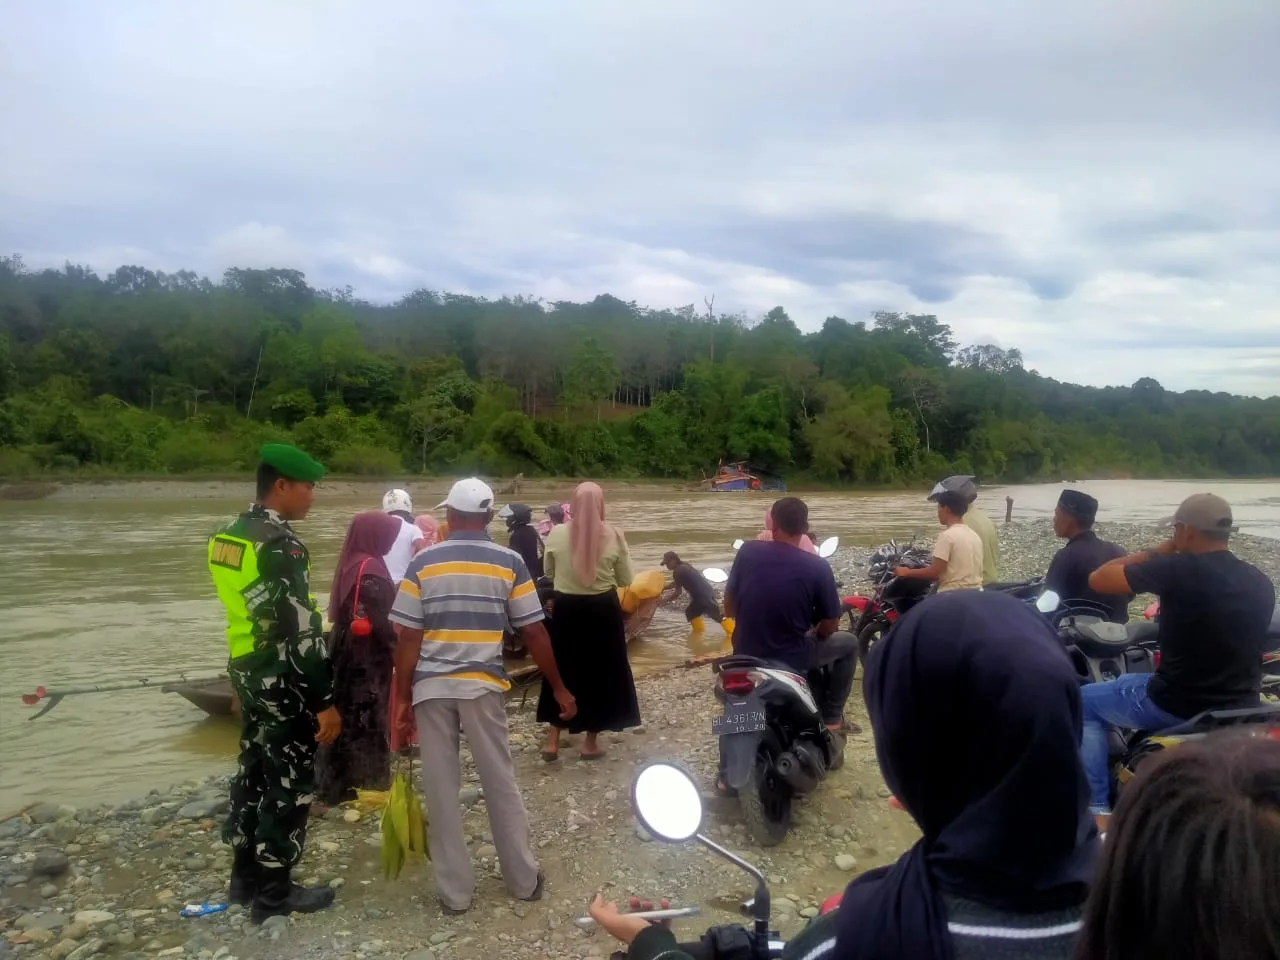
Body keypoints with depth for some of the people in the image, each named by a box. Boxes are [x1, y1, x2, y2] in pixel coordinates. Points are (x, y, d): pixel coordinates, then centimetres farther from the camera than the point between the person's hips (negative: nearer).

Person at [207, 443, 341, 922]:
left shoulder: (227, 535, 8)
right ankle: (273, 892, 14)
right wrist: (325, 700, -19)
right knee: (289, 783, 2)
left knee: (253, 771, 18)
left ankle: (245, 877, 31)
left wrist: (241, 677, 22)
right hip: (283, 680, -9)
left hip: (247, 671, 9)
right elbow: (300, 630, -23)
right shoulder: (280, 544, -21)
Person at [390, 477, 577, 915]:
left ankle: (454, 891, 18)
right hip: (482, 685, 0)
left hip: (431, 687, 0)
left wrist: (403, 696, 5)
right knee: (501, 784, 13)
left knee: (441, 789, 9)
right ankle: (523, 879, 24)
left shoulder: (423, 562, -1)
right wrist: (558, 687, 8)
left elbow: (408, 638, -4)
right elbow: (534, 633, -2)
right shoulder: (509, 562, -2)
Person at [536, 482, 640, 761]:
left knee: (562, 669, 15)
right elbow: (625, 580, -1)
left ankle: (552, 741, 18)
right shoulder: (613, 536, -11)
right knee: (600, 671, 12)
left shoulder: (557, 534, -9)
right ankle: (590, 742, 19)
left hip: (566, 609, 1)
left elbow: (548, 572, 6)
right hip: (602, 611, -1)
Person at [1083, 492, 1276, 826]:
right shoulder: (1261, 583, 2)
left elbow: (1099, 579, -12)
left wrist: (1160, 551, -1)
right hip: (1241, 710, 6)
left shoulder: (1178, 570, -19)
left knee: (1085, 702, 17)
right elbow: (1245, 645, 16)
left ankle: (1099, 811, 12)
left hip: (1174, 706, -6)